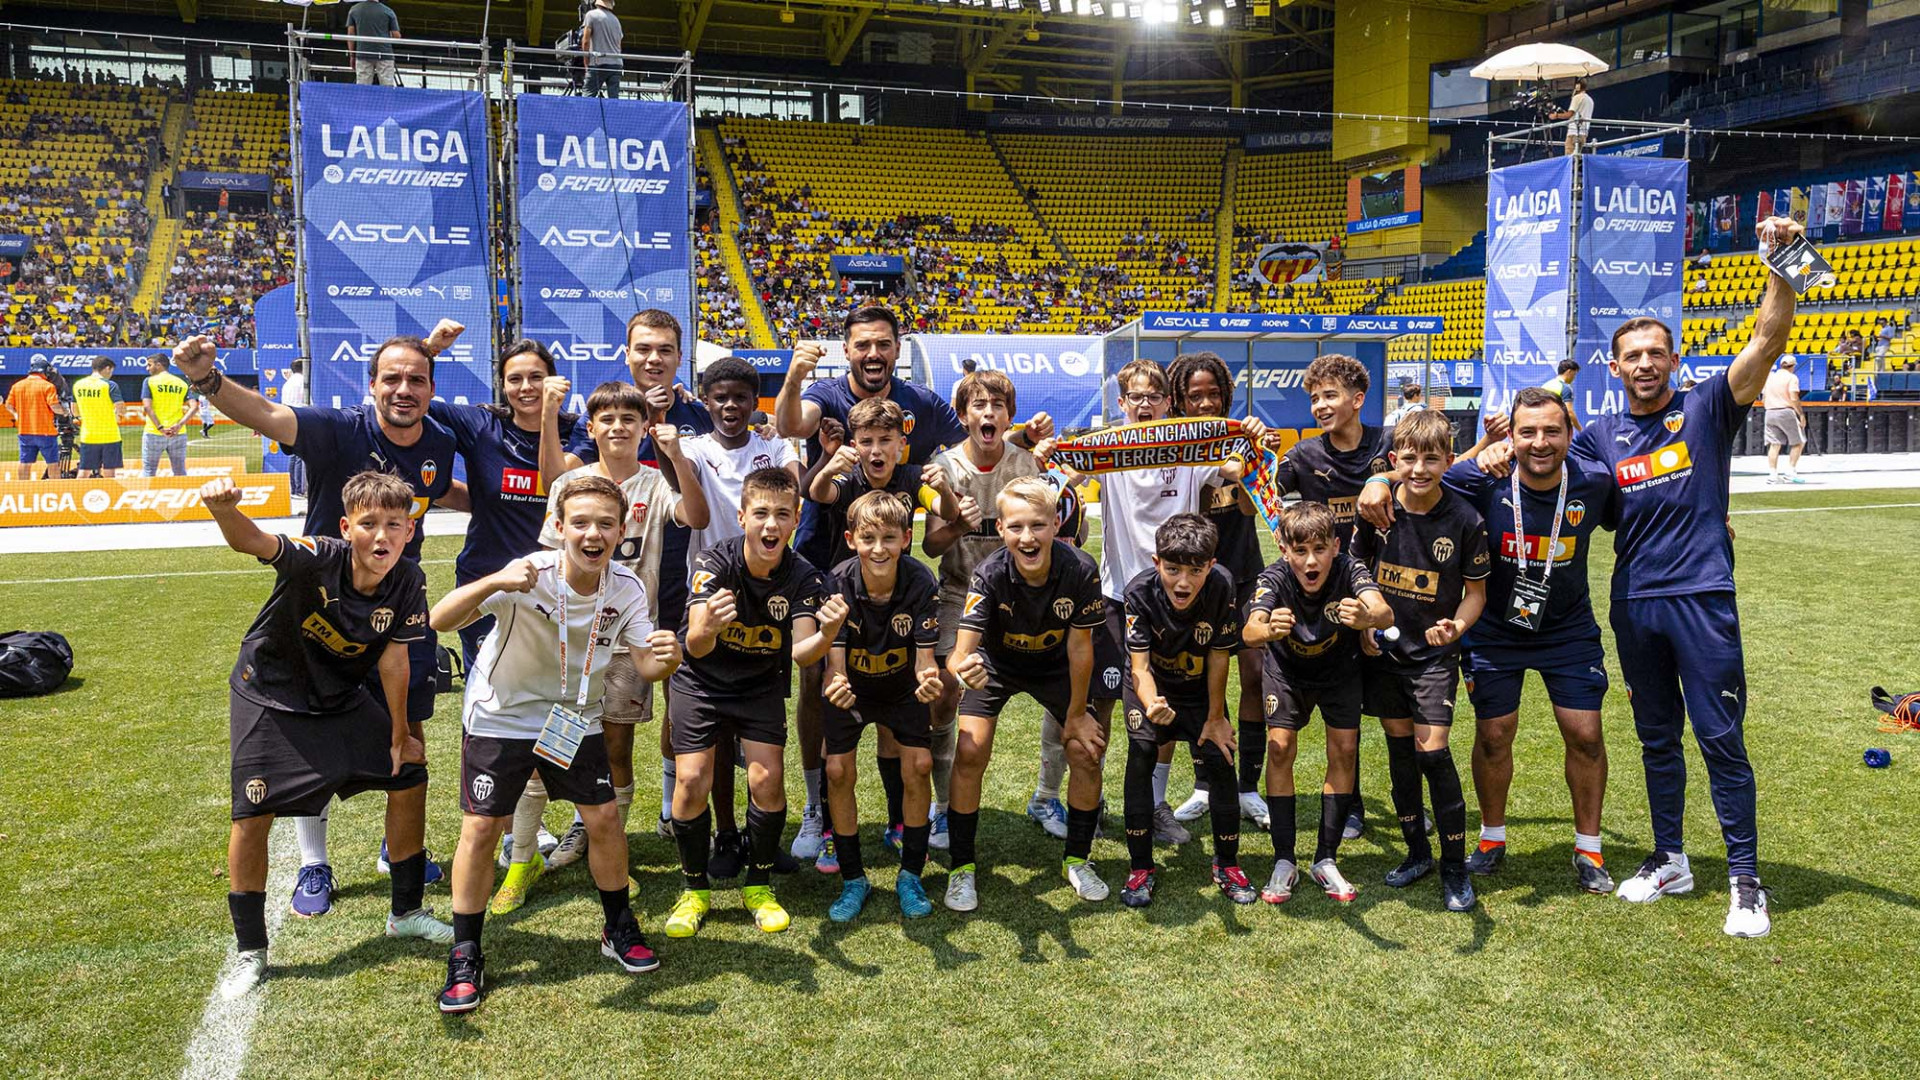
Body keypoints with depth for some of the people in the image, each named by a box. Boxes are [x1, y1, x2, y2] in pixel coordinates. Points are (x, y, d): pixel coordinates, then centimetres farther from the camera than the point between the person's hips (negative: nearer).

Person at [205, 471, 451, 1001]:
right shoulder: (317, 559, -31)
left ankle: (406, 912, 25)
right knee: (252, 817, -7)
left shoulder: (408, 581, -19)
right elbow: (252, 542, -50)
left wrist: (399, 736, 0)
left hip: (342, 699, 5)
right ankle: (249, 951, 15)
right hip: (268, 697, -4)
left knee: (410, 779, 5)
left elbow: (393, 658, -7)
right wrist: (224, 508, -74)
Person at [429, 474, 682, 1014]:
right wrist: (492, 583, -53)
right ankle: (465, 955, 13)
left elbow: (645, 664, -14)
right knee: (481, 829, -4)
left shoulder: (626, 588, -15)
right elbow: (440, 620, -34)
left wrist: (667, 657, -38)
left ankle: (619, 929, 24)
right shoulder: (528, 575, -27)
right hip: (500, 715, -3)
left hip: (575, 719, 3)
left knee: (604, 819, 1)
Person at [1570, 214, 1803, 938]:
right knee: (1657, 738, 14)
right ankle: (1670, 859, 28)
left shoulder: (1707, 408, 0)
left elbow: (1768, 339, -12)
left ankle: (1744, 878, 10)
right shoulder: (1600, 437, 10)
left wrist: (1780, 266, -24)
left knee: (1721, 739, -1)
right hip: (1634, 601, 4)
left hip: (1702, 598, -4)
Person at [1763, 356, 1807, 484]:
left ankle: (1772, 475, 0)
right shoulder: (1791, 377, -5)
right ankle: (1791, 473, -2)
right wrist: (1801, 414, -10)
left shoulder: (1769, 377, 12)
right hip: (1786, 412, -6)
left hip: (1770, 413, 6)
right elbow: (1794, 399, -14)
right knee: (1798, 442, 6)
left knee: (1774, 444, 6)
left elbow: (1763, 399, 14)